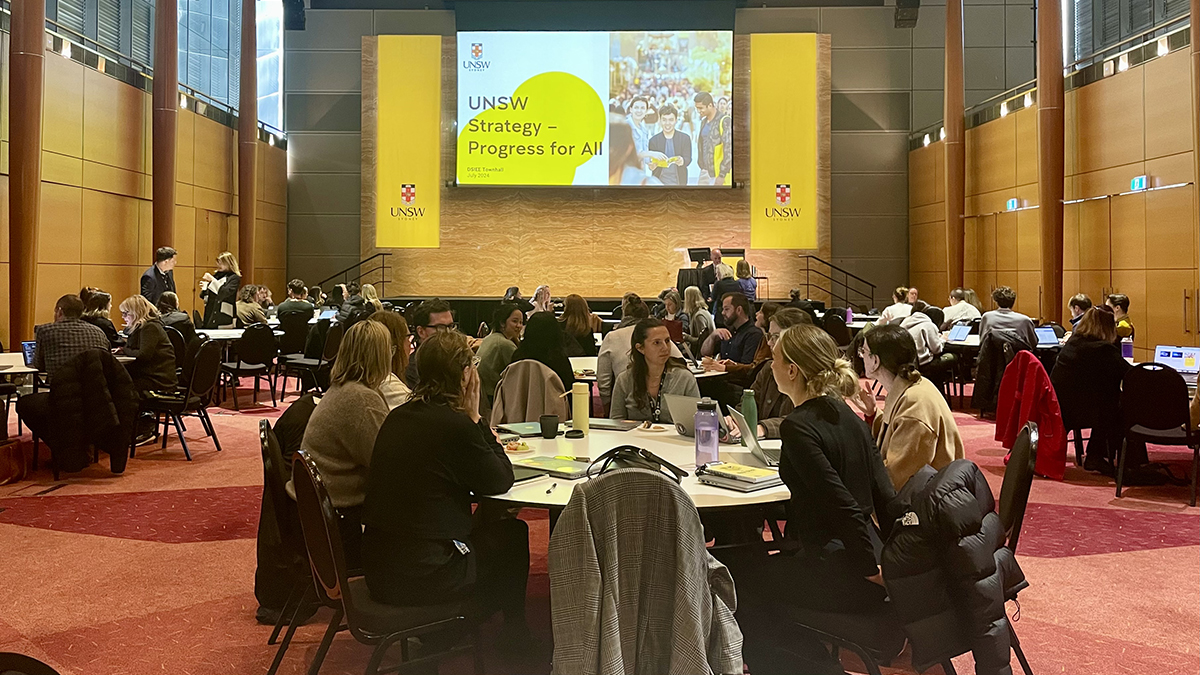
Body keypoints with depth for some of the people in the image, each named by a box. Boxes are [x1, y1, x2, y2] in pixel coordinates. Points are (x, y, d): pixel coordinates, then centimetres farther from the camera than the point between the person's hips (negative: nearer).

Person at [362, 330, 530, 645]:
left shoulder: (398, 417, 3)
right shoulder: (454, 425, -22)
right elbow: (501, 481, -8)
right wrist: (476, 418, -5)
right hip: (418, 577, -8)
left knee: (486, 525, 28)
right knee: (512, 534, 16)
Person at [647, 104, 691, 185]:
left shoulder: (685, 138, 4)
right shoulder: (654, 140, 5)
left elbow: (688, 159, -2)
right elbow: (651, 163, 2)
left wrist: (682, 161, -28)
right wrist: (653, 165, -24)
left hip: (679, 182, 0)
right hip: (659, 182, 0)